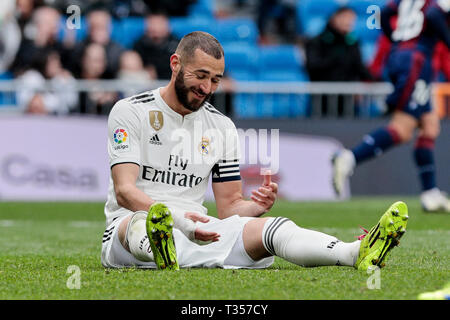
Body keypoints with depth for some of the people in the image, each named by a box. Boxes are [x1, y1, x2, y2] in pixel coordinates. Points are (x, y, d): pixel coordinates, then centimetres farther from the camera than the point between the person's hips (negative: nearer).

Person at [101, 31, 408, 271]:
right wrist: (178, 218, -31)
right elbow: (124, 191, -13)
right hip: (131, 222, -4)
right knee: (143, 223, -40)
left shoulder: (222, 127, 13)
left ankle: (357, 253, -46)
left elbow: (229, 205, 13)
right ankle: (160, 254, -77)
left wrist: (256, 206, -12)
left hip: (195, 232, 4)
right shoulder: (131, 112, -3)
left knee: (268, 227, -21)